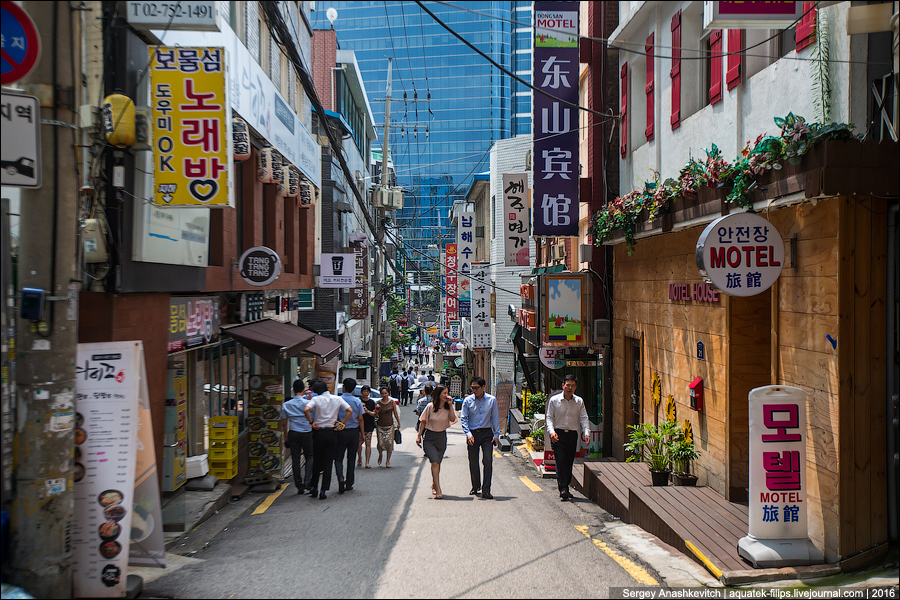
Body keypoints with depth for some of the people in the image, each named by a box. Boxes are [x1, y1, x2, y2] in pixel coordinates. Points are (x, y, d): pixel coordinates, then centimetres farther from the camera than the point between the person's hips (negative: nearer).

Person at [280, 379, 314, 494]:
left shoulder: (286, 405, 2)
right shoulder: (307, 402, -9)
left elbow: (284, 423, 7)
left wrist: (286, 436, 18)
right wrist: (310, 397, 4)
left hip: (293, 434, 2)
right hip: (306, 433, -2)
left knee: (295, 459, 6)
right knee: (309, 456, 13)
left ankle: (299, 486, 7)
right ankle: (307, 481, -3)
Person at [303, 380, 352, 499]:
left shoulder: (316, 399, -5)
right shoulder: (337, 399, 2)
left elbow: (306, 410, -21)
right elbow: (349, 411, -3)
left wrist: (312, 422, -9)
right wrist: (342, 423, 1)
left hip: (318, 432, -1)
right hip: (331, 433, 1)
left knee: (316, 461, 14)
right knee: (328, 462, 4)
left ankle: (313, 487, 17)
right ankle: (323, 490, 1)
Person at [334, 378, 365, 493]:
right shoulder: (357, 401, -2)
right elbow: (360, 419, 2)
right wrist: (362, 434, 9)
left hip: (340, 432, -2)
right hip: (354, 432, 2)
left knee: (338, 458, 6)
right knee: (351, 458, 12)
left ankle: (340, 478, -17)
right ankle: (349, 484, 16)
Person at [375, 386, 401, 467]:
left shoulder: (392, 402, 4)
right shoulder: (378, 403, 3)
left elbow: (395, 413, 12)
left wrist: (398, 422, 12)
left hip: (390, 425, 0)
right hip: (380, 425, 0)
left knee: (389, 443, -6)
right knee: (380, 443, -6)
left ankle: (388, 461, 4)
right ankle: (380, 455, 26)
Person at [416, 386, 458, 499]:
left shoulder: (448, 407, 2)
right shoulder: (430, 407, -8)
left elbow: (452, 419, -14)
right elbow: (423, 422, -1)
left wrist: (450, 405, -15)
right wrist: (419, 436, -2)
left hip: (442, 437, 4)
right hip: (429, 437, -4)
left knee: (437, 463, 13)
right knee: (435, 463, -16)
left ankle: (434, 485, 34)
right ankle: (438, 490, -17)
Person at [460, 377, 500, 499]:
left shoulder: (491, 400, -1)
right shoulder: (468, 400, -3)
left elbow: (495, 418, 6)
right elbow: (463, 418, 1)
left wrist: (496, 434, 2)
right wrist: (468, 433, -11)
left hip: (487, 433, 0)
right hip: (473, 433, 0)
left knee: (488, 461, -9)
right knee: (473, 462, 8)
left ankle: (486, 490, -5)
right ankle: (475, 487, 27)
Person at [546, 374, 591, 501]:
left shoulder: (579, 401, 6)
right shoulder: (554, 400, 0)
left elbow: (584, 418, 4)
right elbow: (549, 417, 0)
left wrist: (586, 433, -11)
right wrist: (551, 431, -16)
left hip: (572, 435, 3)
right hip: (558, 434, -3)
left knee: (569, 462, 6)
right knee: (561, 461, -12)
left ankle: (565, 488, 19)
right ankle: (563, 489, -13)